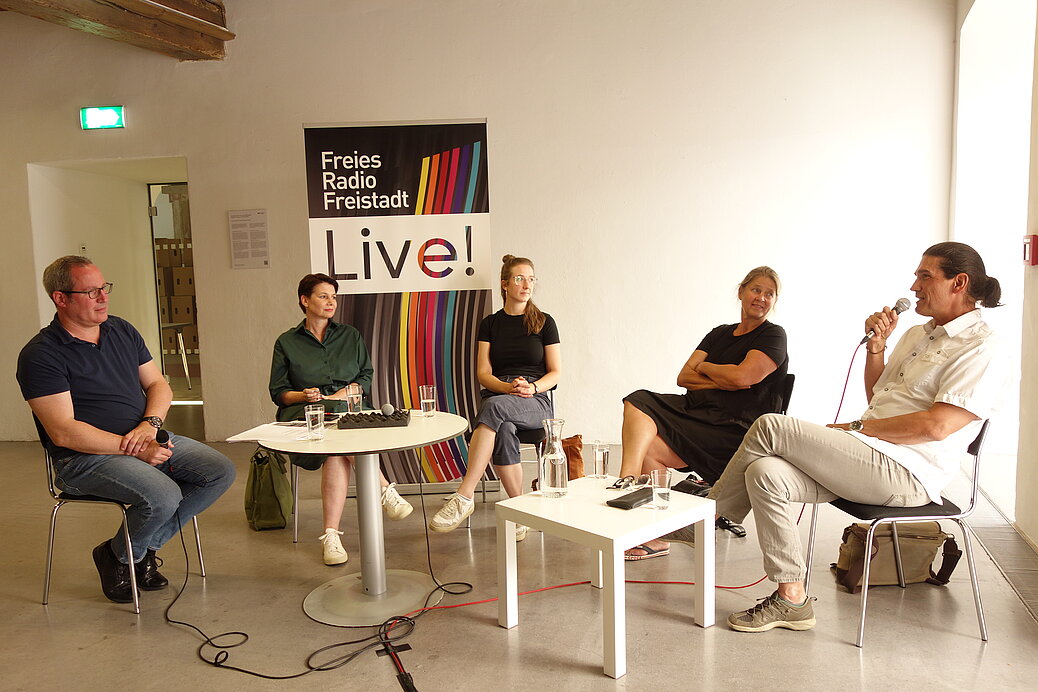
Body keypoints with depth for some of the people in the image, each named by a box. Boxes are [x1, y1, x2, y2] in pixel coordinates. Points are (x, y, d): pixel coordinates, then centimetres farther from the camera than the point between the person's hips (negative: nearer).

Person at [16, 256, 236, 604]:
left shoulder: (122, 331, 11)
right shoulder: (40, 355, -10)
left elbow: (158, 385, 13)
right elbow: (64, 433, -17)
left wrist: (150, 424, -9)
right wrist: (134, 449, -20)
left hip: (149, 441, 7)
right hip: (86, 457, -7)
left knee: (221, 472, -8)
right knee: (163, 496, -31)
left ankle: (147, 545, 6)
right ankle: (120, 556, 4)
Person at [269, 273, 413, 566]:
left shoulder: (350, 336, 20)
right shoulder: (287, 342, 15)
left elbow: (366, 377, 13)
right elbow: (278, 392, 11)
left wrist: (342, 394, -6)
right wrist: (305, 395, -10)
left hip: (347, 409, 1)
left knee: (337, 453, -35)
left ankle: (331, 534, -36)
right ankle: (385, 489, -34)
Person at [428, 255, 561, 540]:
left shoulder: (544, 322, 10)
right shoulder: (490, 323, 15)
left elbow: (555, 372, 8)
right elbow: (483, 373, 7)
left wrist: (531, 387, -13)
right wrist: (509, 387, -14)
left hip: (536, 402, -1)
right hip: (497, 396, 1)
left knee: (494, 407, -37)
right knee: (503, 430, -37)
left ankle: (464, 496, -37)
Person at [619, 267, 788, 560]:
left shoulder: (774, 336, 1)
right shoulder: (720, 333, 20)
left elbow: (742, 377, -17)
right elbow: (683, 377, 9)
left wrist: (705, 366, 1)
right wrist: (723, 381, -7)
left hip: (734, 428, -7)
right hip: (696, 409, 7)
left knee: (651, 449, -23)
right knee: (637, 404, -19)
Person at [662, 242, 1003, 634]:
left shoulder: (979, 348, -6)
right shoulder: (918, 334, 23)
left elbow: (936, 426, -17)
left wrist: (856, 428, -11)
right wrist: (876, 345, 11)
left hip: (906, 474, -9)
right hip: (870, 461, 9)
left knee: (770, 427, -21)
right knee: (765, 474, -16)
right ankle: (791, 600, -7)